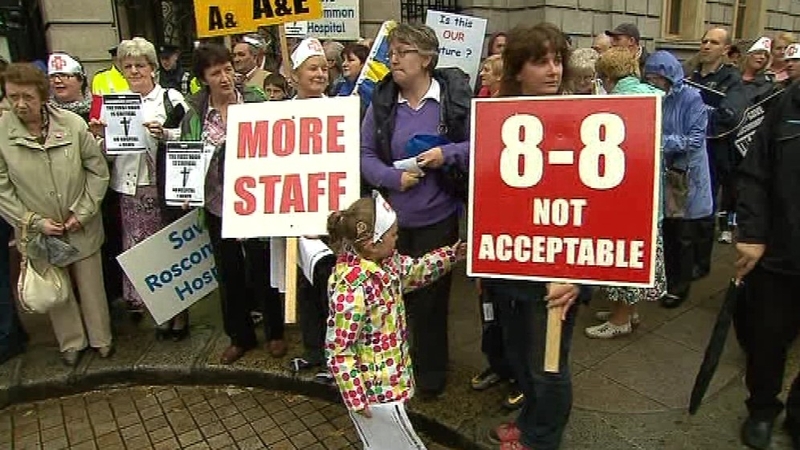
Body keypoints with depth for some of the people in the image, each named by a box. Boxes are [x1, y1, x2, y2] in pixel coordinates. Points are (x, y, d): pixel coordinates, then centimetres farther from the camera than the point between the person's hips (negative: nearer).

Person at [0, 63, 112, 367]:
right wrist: (35, 222, -11)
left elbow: (98, 170, -5)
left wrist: (82, 213, -10)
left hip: (82, 228, 0)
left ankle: (101, 338, 35)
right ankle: (71, 342, 38)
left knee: (92, 285, 14)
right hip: (39, 233, 1)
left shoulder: (73, 124, -12)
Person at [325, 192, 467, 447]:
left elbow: (413, 272, 16)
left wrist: (453, 255, 10)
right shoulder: (352, 288, -32)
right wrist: (356, 399, -19)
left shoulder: (384, 261, -5)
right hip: (374, 389, -8)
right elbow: (338, 350, -25)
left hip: (391, 377, 8)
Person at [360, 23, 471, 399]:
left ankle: (431, 372, 33)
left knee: (431, 295, 11)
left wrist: (447, 154, -21)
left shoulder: (455, 96, -9)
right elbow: (364, 154, 0)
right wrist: (395, 178, -16)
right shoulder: (381, 101, 0)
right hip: (390, 217, 3)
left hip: (437, 218, -2)